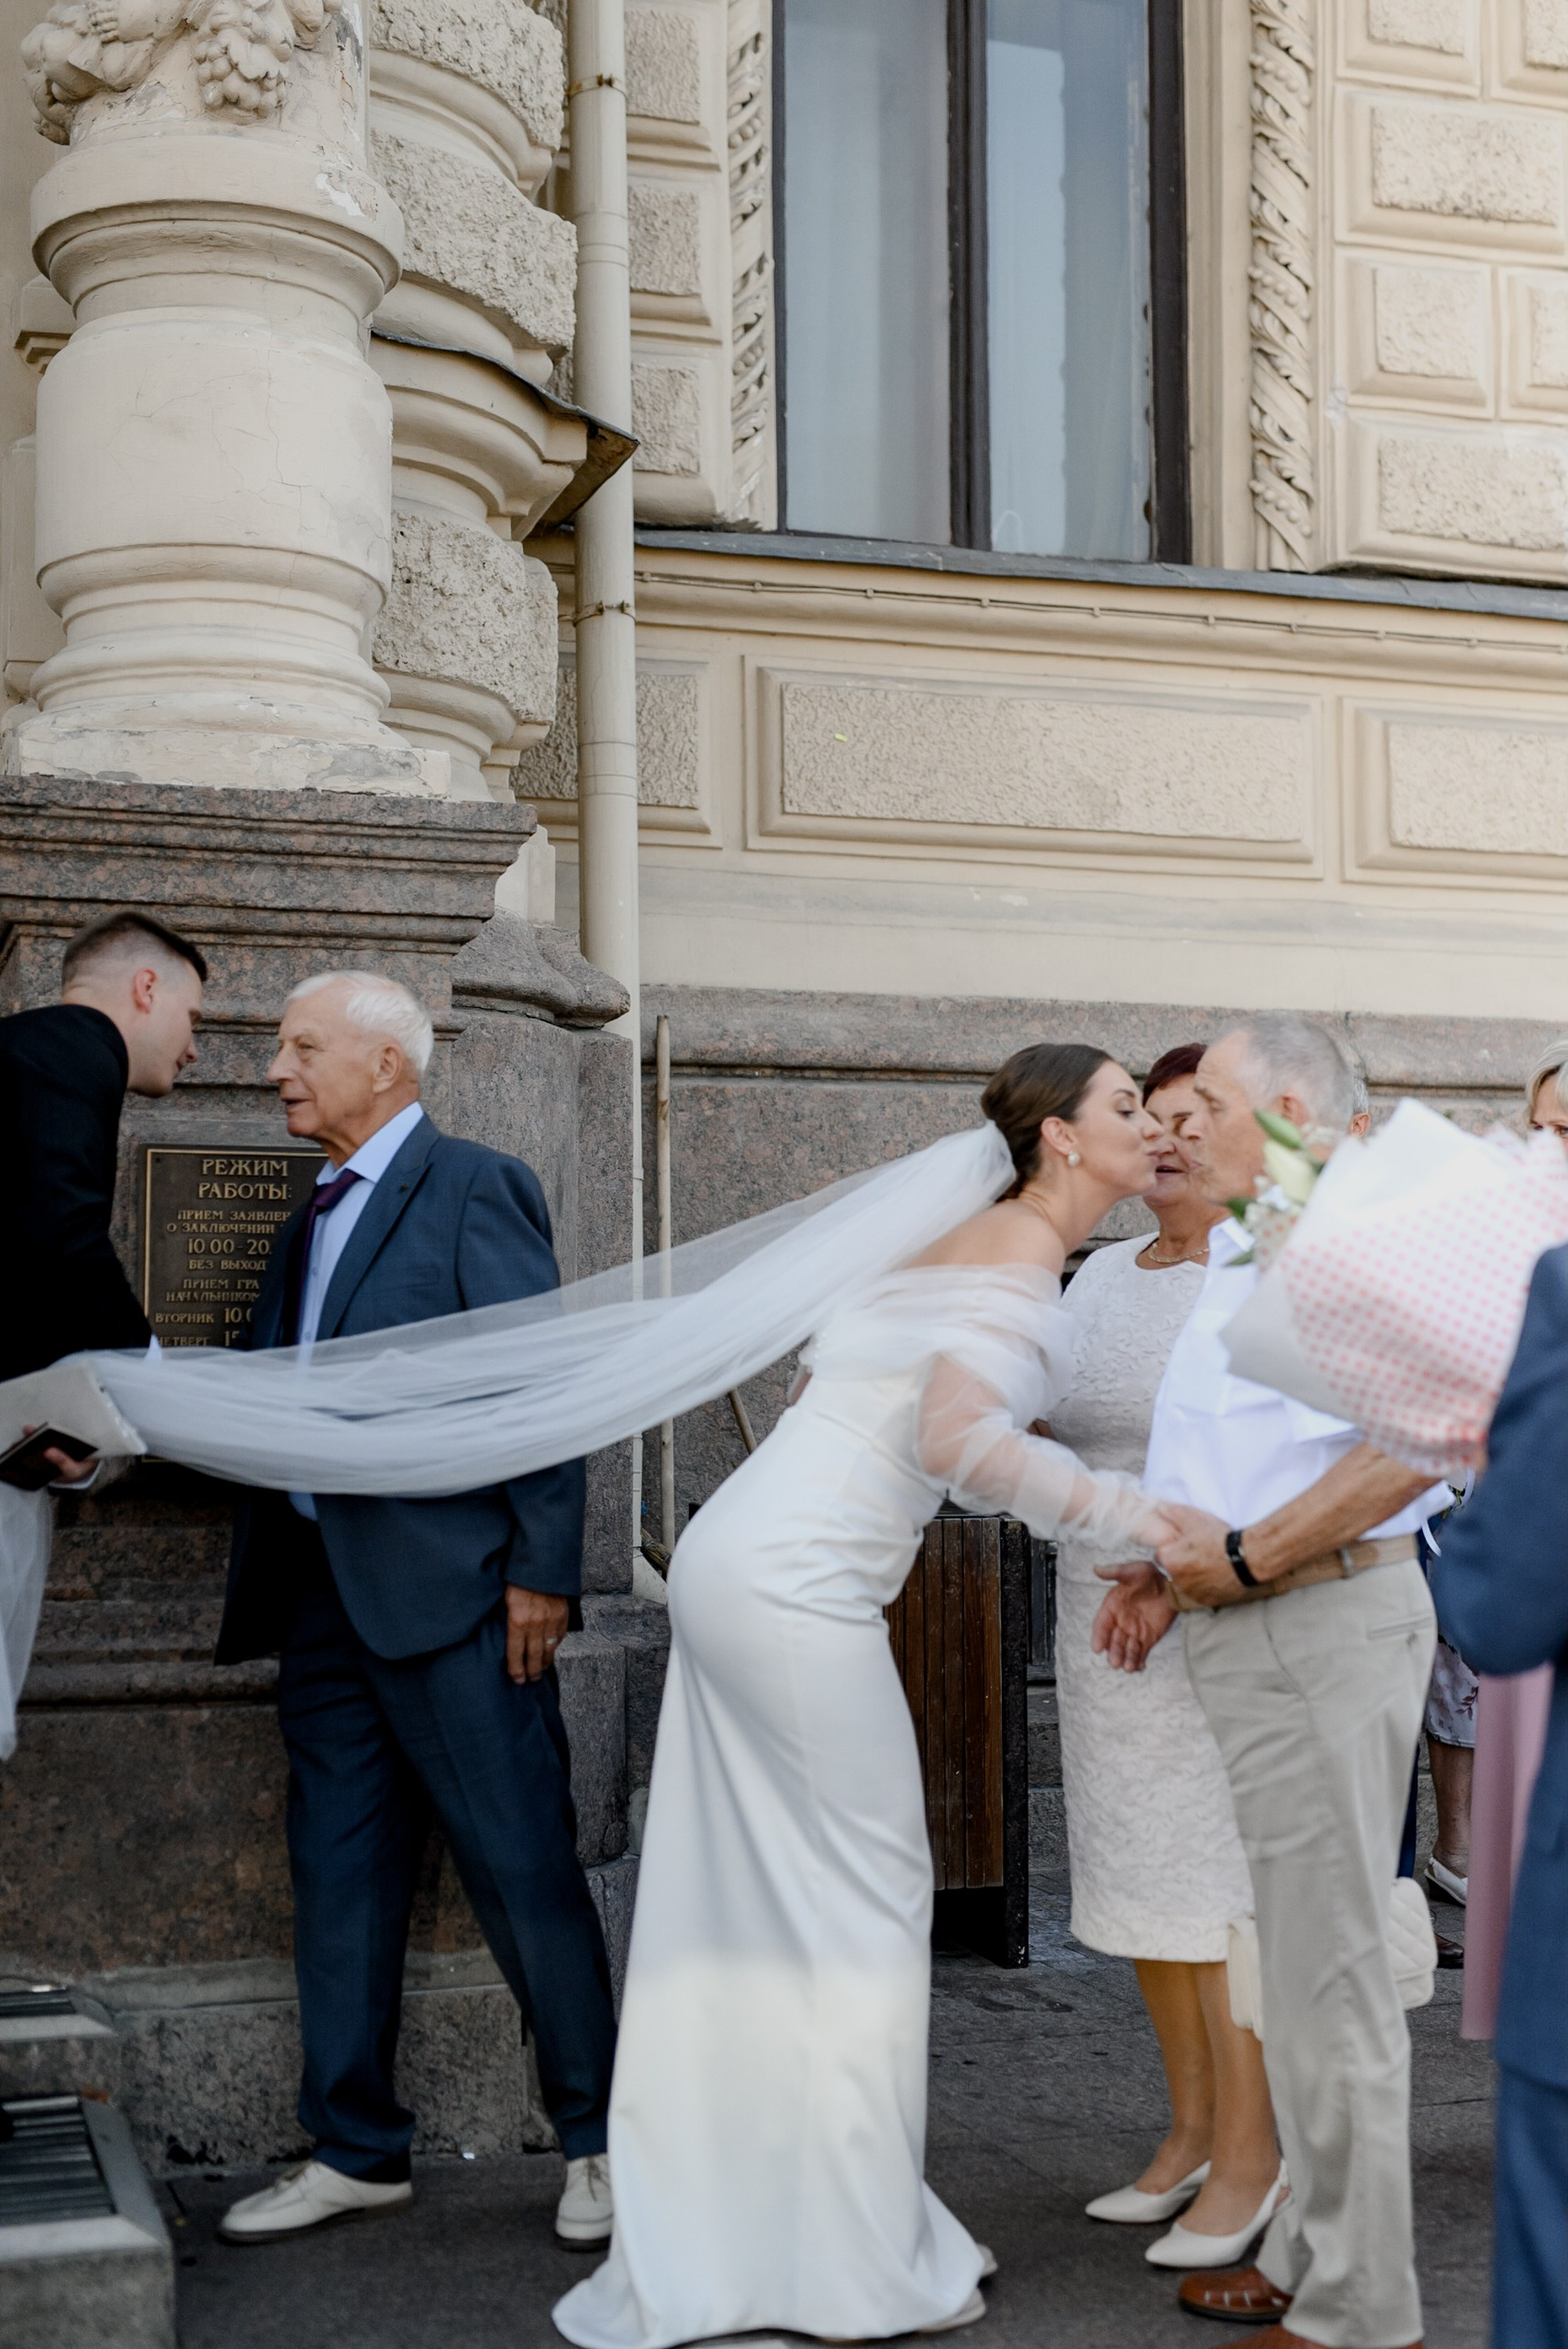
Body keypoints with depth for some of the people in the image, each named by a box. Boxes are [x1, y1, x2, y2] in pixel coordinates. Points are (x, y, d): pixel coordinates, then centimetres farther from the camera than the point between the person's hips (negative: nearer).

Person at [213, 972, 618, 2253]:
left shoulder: (475, 1187, -5)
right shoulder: (315, 1220, 19)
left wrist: (543, 1570, -15)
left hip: (450, 1591, -8)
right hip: (325, 1595, 8)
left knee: (524, 1868, -1)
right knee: (340, 1880, 12)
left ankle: (603, 2136, 13)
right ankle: (358, 2150, 24)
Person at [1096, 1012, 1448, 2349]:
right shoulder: (1243, 1252, 18)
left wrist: (1245, 1558, -22)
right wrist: (1173, 1570, 15)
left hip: (1325, 1621, -11)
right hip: (1262, 1625, 11)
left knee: (1328, 1964, -3)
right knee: (1304, 1953, 17)